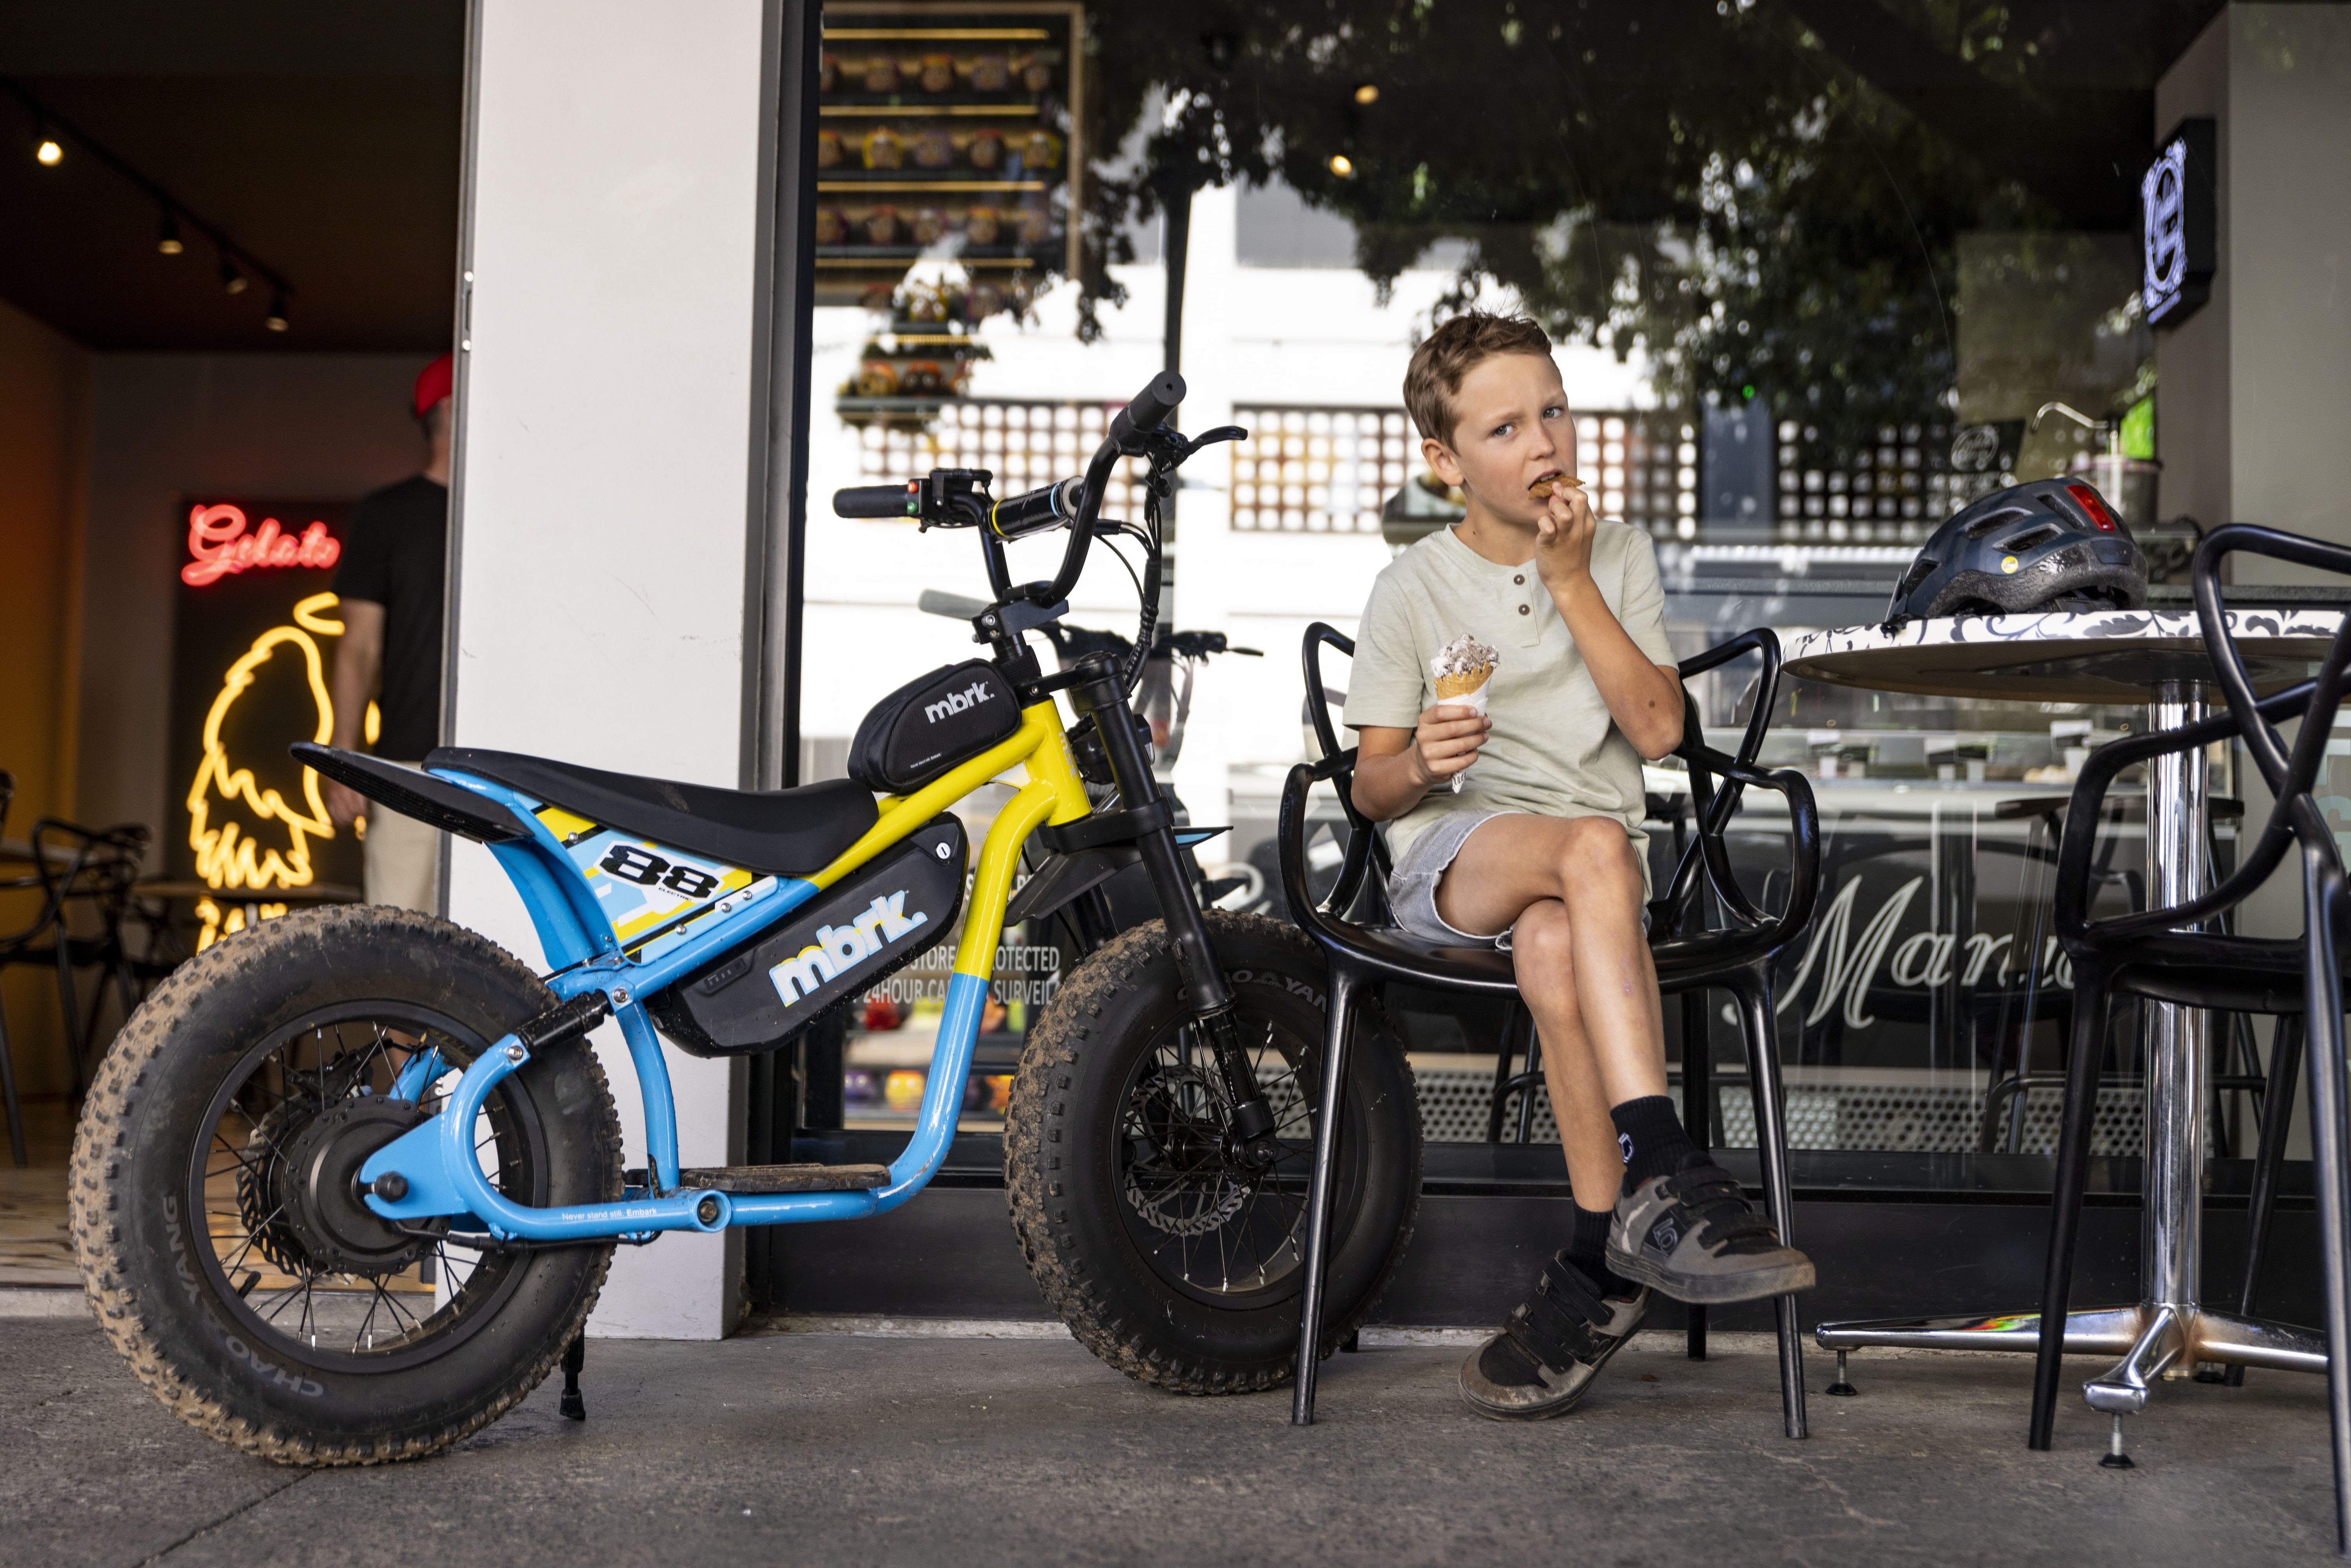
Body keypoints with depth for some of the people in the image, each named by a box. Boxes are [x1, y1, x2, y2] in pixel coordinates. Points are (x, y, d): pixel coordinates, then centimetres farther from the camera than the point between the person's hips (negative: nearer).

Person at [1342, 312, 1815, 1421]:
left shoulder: (1620, 556, 11)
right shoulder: (1414, 589, 5)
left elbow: (1657, 729, -2)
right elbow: (1373, 789, 4)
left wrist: (1572, 583, -6)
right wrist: (1422, 761, -20)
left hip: (1591, 862, 2)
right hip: (1449, 859, -1)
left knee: (1553, 945, -37)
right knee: (1594, 845, -37)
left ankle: (1603, 1261, -29)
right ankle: (1664, 1169, -42)